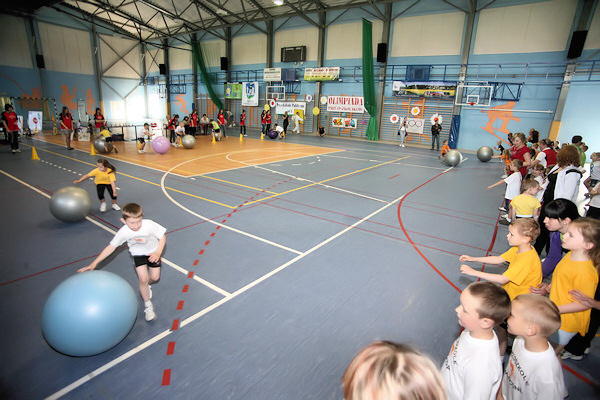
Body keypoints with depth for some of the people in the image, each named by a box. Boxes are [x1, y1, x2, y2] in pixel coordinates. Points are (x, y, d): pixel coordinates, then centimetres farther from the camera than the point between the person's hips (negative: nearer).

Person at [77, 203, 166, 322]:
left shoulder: (149, 225, -33)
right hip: (138, 254, 0)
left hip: (152, 252, 0)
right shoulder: (123, 232, -27)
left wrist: (158, 253, -35)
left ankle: (146, 286, 44)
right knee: (143, 279, -13)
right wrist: (94, 263, -18)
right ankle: (147, 305, 10)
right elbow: (111, 247, -16)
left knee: (155, 277, 4)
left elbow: (162, 237, -21)